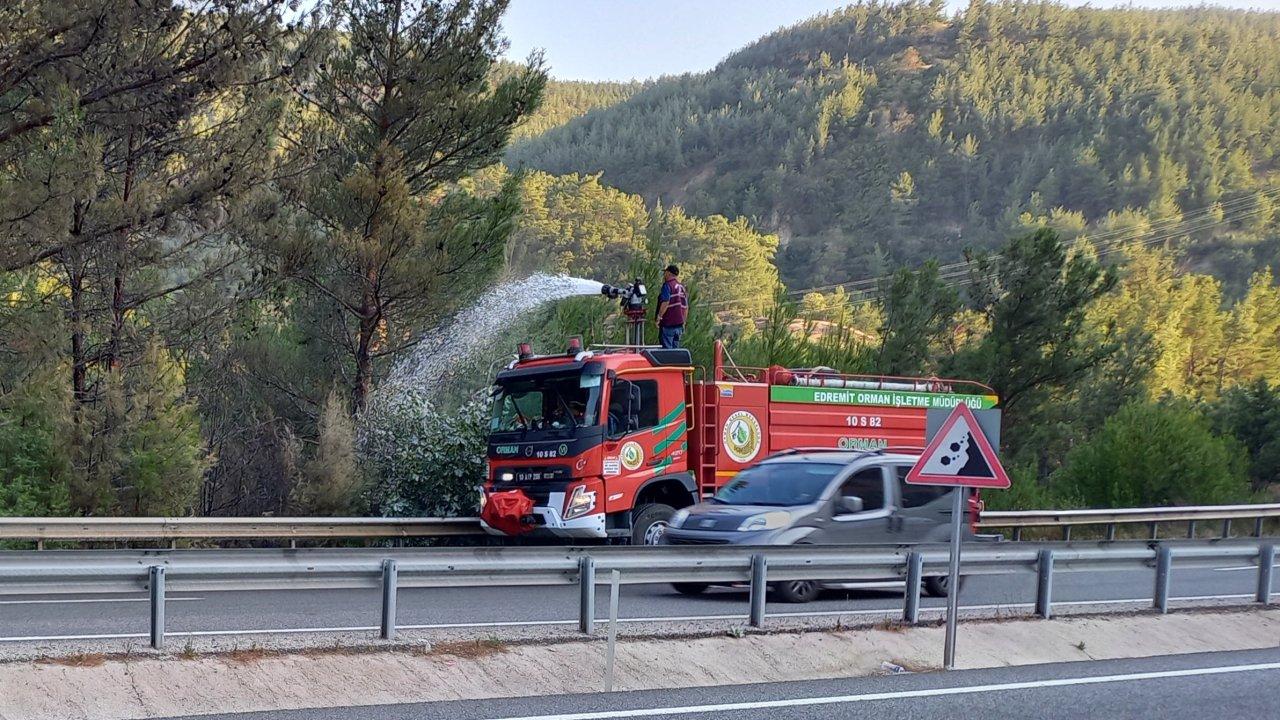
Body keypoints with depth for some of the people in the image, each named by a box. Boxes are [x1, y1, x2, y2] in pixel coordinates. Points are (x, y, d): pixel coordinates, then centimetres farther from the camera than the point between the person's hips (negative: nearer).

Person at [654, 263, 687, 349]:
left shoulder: (667, 285, -9)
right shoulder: (681, 287, 16)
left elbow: (665, 302, -21)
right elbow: (686, 307, 19)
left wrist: (659, 317, -19)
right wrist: (683, 321, 24)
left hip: (668, 324, -8)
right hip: (679, 324, 8)